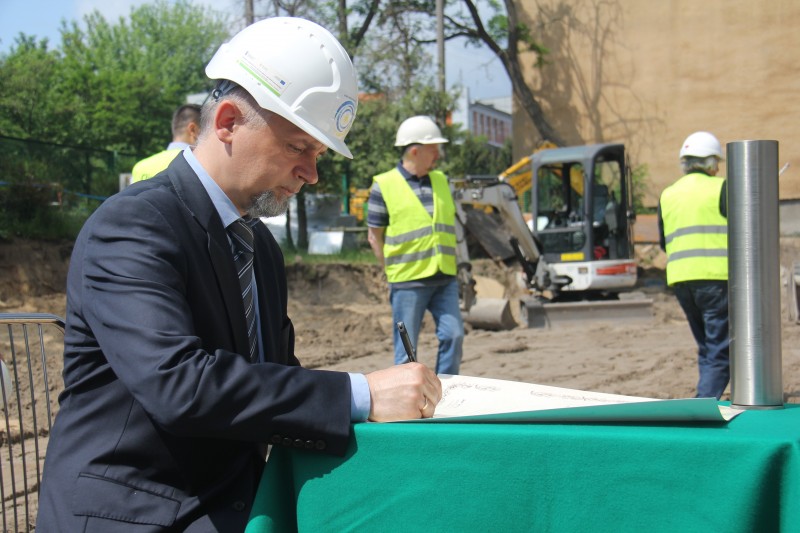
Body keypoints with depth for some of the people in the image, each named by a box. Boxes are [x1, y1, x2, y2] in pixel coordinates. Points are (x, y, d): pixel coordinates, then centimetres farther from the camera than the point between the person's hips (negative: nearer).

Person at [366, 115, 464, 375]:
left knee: (453, 335, -2)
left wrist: (450, 264, 13)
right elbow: (375, 235, 0)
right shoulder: (384, 185, -4)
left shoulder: (441, 180, 12)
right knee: (406, 349, 1)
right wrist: (393, 272, -2)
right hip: (408, 281, -5)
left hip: (445, 278, 5)